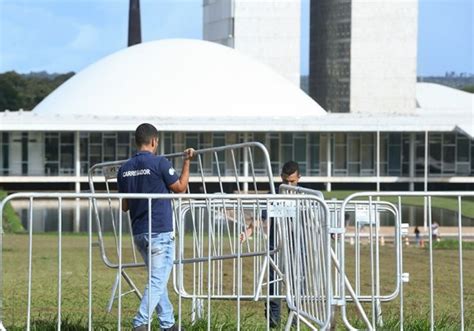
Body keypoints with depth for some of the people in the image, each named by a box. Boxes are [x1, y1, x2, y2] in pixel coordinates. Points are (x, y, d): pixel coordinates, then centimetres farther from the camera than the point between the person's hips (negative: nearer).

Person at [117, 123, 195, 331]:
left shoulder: (124, 169, 7)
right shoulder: (159, 163, -11)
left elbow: (124, 206, 12)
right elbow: (180, 187, 2)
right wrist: (187, 162, 12)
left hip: (138, 232, 7)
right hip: (160, 231, -7)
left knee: (158, 279, 18)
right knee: (158, 281, -7)